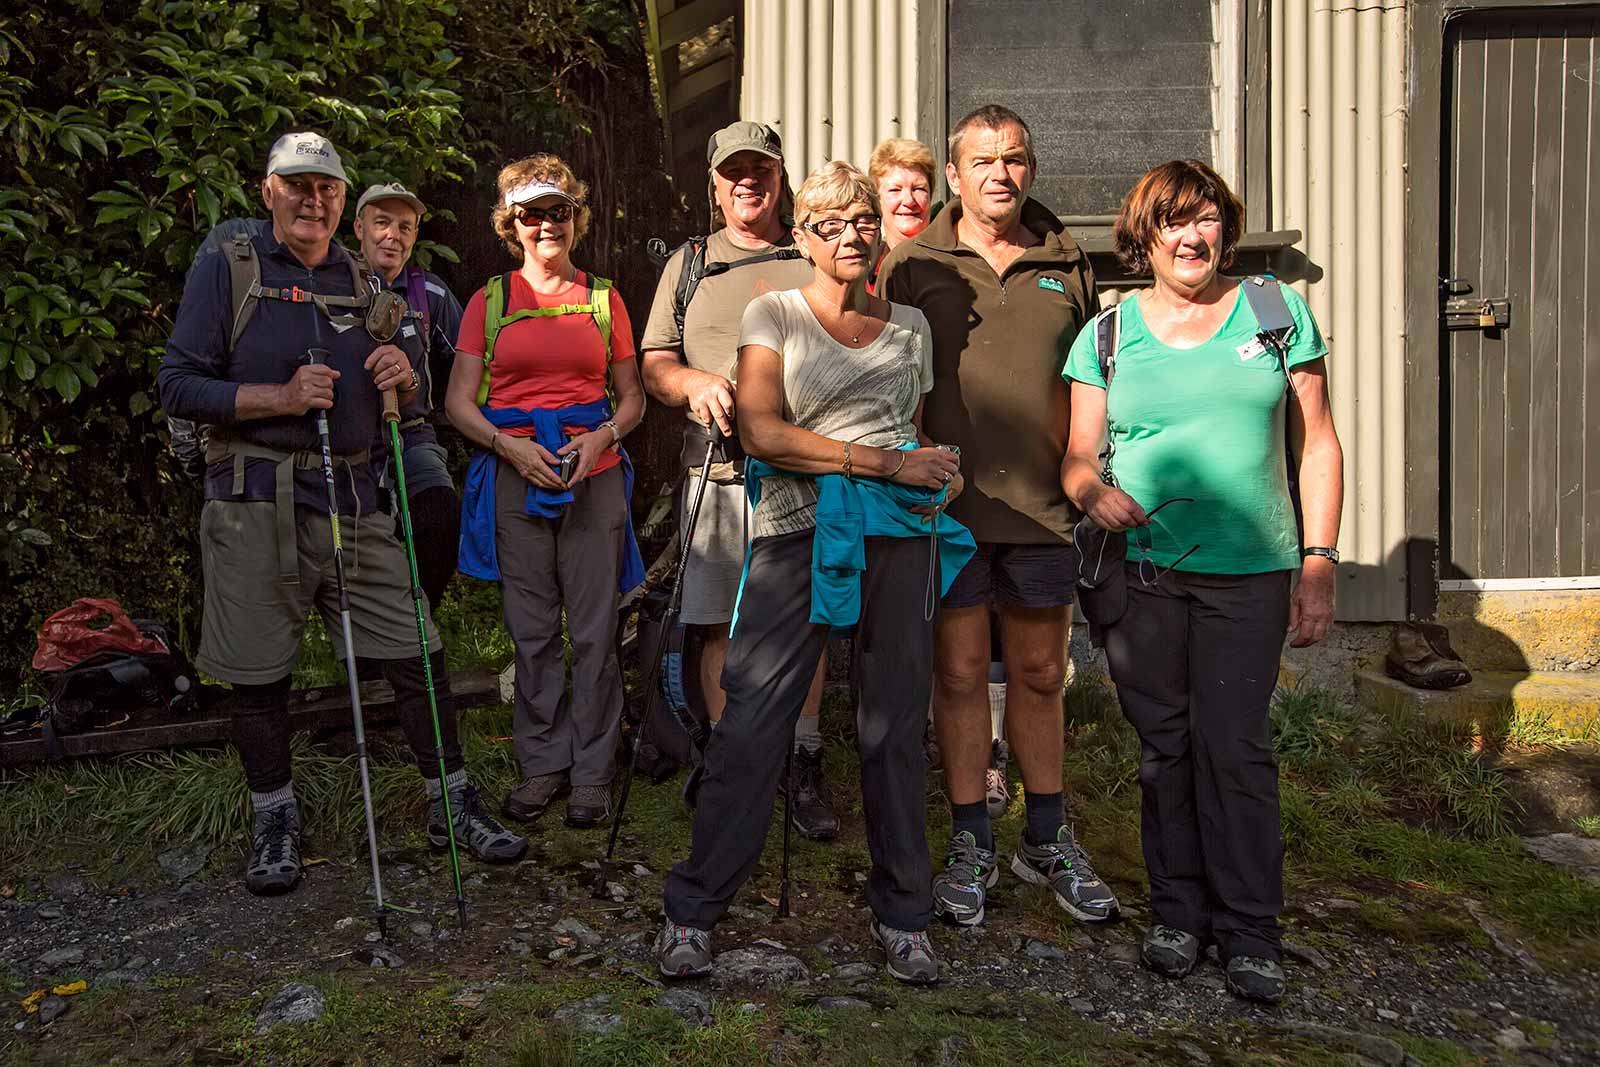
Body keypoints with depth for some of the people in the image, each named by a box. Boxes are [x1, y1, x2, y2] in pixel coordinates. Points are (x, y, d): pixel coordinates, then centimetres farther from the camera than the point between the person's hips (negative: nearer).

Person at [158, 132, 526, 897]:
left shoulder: (364, 284, 16)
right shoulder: (226, 271, 3)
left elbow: (407, 400, 21)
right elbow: (178, 384, -3)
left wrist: (403, 376, -3)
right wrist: (280, 397, -17)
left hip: (354, 498, 3)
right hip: (255, 506, -3)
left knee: (416, 653, 1)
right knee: (259, 675, 6)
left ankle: (452, 804, 16)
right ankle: (274, 821, 25)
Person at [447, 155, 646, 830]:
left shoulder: (603, 299, 11)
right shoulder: (490, 300, 9)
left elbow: (632, 397, 14)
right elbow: (459, 401, 6)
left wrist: (603, 436, -7)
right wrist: (510, 446, -11)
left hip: (595, 475, 0)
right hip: (515, 476, 0)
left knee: (594, 632, 0)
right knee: (531, 632, 5)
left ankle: (592, 773, 11)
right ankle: (542, 766, 18)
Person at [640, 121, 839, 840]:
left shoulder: (815, 262, 12)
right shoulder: (688, 263, 15)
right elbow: (654, 364, 11)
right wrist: (695, 382, -11)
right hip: (718, 471, 1)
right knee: (721, 626, 3)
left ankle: (803, 765, 14)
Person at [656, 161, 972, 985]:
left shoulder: (910, 324, 17)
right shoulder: (773, 315, 6)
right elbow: (762, 433, -8)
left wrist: (940, 472, 4)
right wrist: (887, 462, -11)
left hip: (898, 533, 3)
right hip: (799, 530, -3)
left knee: (895, 724, 6)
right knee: (751, 722, -5)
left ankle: (901, 915, 21)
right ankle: (694, 909, 10)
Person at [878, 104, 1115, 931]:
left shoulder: (1066, 265, 10)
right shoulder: (913, 265, 4)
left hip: (1041, 503, 2)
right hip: (946, 501, -2)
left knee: (1040, 674, 12)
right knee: (960, 672, 4)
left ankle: (1046, 841, 28)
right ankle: (970, 846, 19)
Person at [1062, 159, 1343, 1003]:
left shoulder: (1278, 312, 7)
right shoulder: (1107, 333, 8)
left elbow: (1316, 442, 6)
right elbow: (1077, 455, 6)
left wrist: (1319, 563, 0)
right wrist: (1093, 492, -18)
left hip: (1248, 570, -1)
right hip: (1139, 567, 1)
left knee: (1235, 745, -2)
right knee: (1162, 744, 7)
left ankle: (1248, 928, 14)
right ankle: (1177, 910, 23)